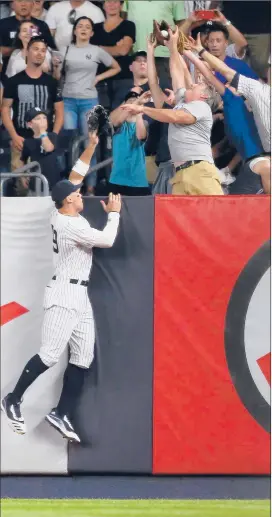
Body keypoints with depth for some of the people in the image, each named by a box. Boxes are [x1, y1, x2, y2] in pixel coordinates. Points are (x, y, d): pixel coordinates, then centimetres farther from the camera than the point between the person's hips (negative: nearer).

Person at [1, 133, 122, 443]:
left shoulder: (61, 214, 8)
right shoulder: (71, 225, -18)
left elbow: (75, 176, 19)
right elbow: (107, 240, -17)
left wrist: (90, 148, 13)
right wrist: (114, 213, -1)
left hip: (79, 296, 10)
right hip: (65, 294, -10)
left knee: (83, 357, 4)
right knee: (50, 355, -12)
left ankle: (61, 414, 4)